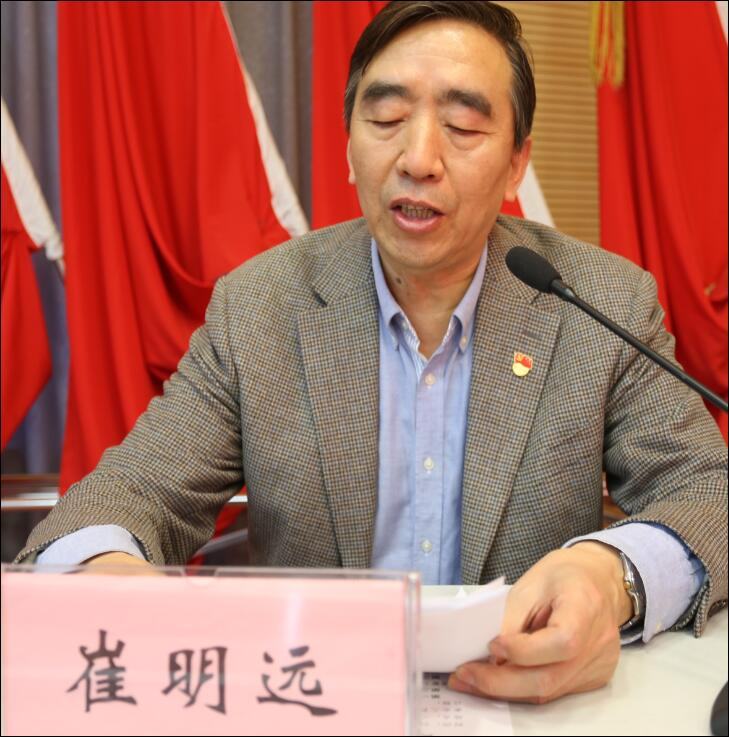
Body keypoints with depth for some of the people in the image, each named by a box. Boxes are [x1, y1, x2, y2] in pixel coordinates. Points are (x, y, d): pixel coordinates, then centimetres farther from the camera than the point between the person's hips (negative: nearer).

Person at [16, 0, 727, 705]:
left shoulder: (608, 303, -4)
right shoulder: (254, 307, -4)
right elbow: (134, 491, -6)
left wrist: (616, 575, -30)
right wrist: (99, 567, -31)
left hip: (529, 701, 0)